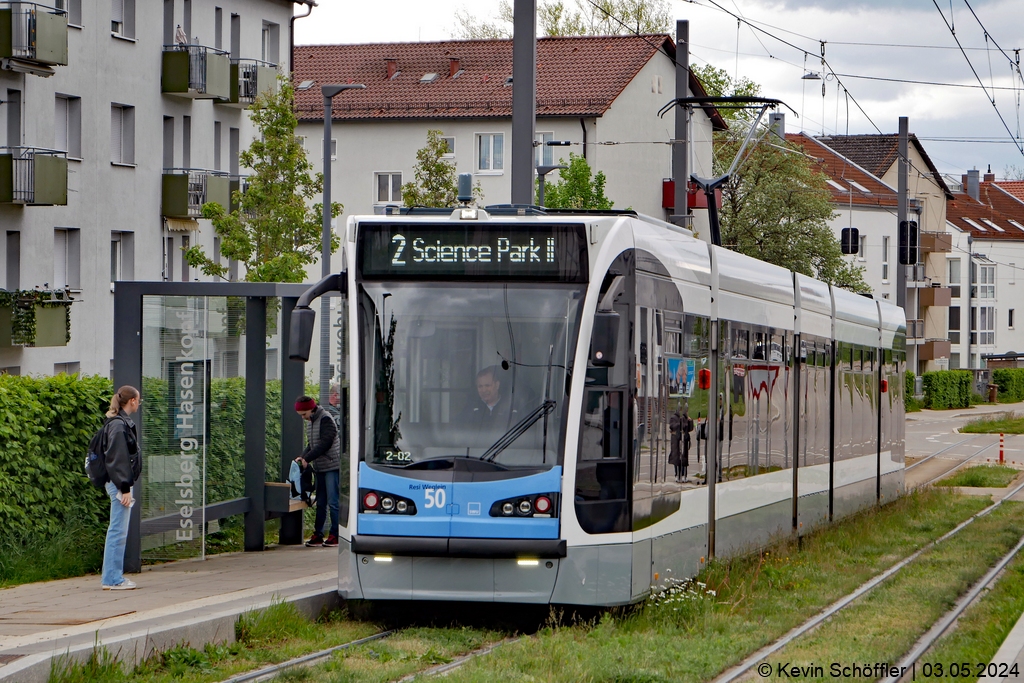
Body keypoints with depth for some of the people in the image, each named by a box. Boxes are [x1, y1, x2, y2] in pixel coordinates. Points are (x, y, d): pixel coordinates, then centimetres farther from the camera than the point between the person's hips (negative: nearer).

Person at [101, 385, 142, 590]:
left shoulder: (122, 423, 15)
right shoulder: (119, 425, -16)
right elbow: (118, 459, -19)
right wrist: (124, 489, -20)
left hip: (119, 483, 10)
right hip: (119, 483, -10)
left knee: (118, 532, 13)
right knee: (118, 532, -7)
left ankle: (114, 577, 18)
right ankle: (112, 579, -4)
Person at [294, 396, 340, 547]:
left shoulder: (325, 419, -12)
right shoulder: (313, 422, 15)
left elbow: (325, 443, -19)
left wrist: (307, 458, -18)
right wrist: (302, 456, -1)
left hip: (332, 466, -9)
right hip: (320, 468, 9)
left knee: (333, 502, -6)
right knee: (320, 503, 10)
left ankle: (335, 535, -3)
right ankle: (317, 535, 13)